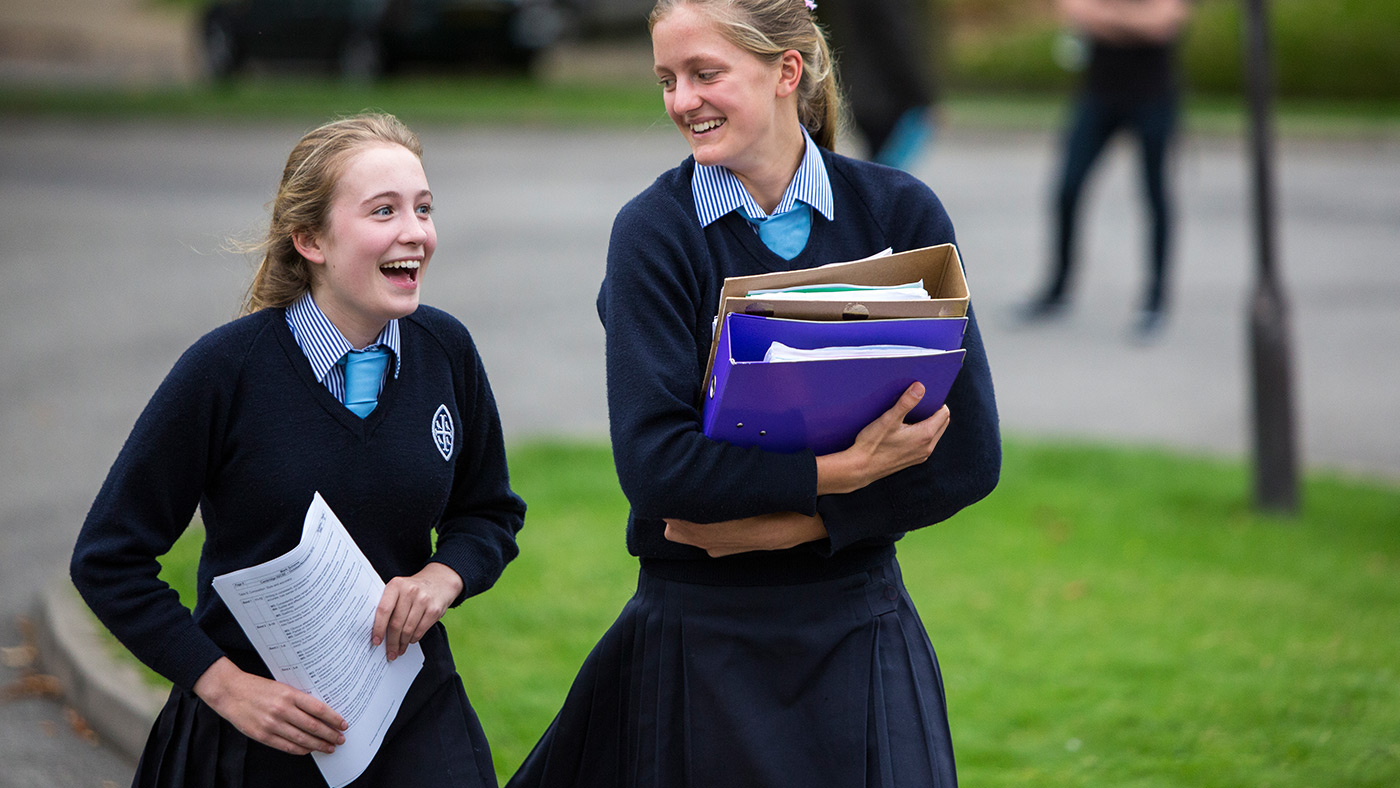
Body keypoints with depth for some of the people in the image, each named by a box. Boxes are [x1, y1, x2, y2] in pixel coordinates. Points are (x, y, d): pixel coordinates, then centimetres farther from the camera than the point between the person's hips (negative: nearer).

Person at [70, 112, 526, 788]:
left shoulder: (445, 350, -2)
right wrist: (224, 685, -14)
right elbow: (108, 560, -8)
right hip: (265, 733, -3)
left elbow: (491, 513, 14)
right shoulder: (224, 369, -14)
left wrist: (445, 575, -7)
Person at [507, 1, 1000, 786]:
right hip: (702, 643, -2)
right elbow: (654, 462, -16)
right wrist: (838, 471, -21)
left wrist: (792, 523, -13)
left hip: (860, 637, 2)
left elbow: (969, 456, -6)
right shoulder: (655, 230, -6)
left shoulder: (899, 213, -2)